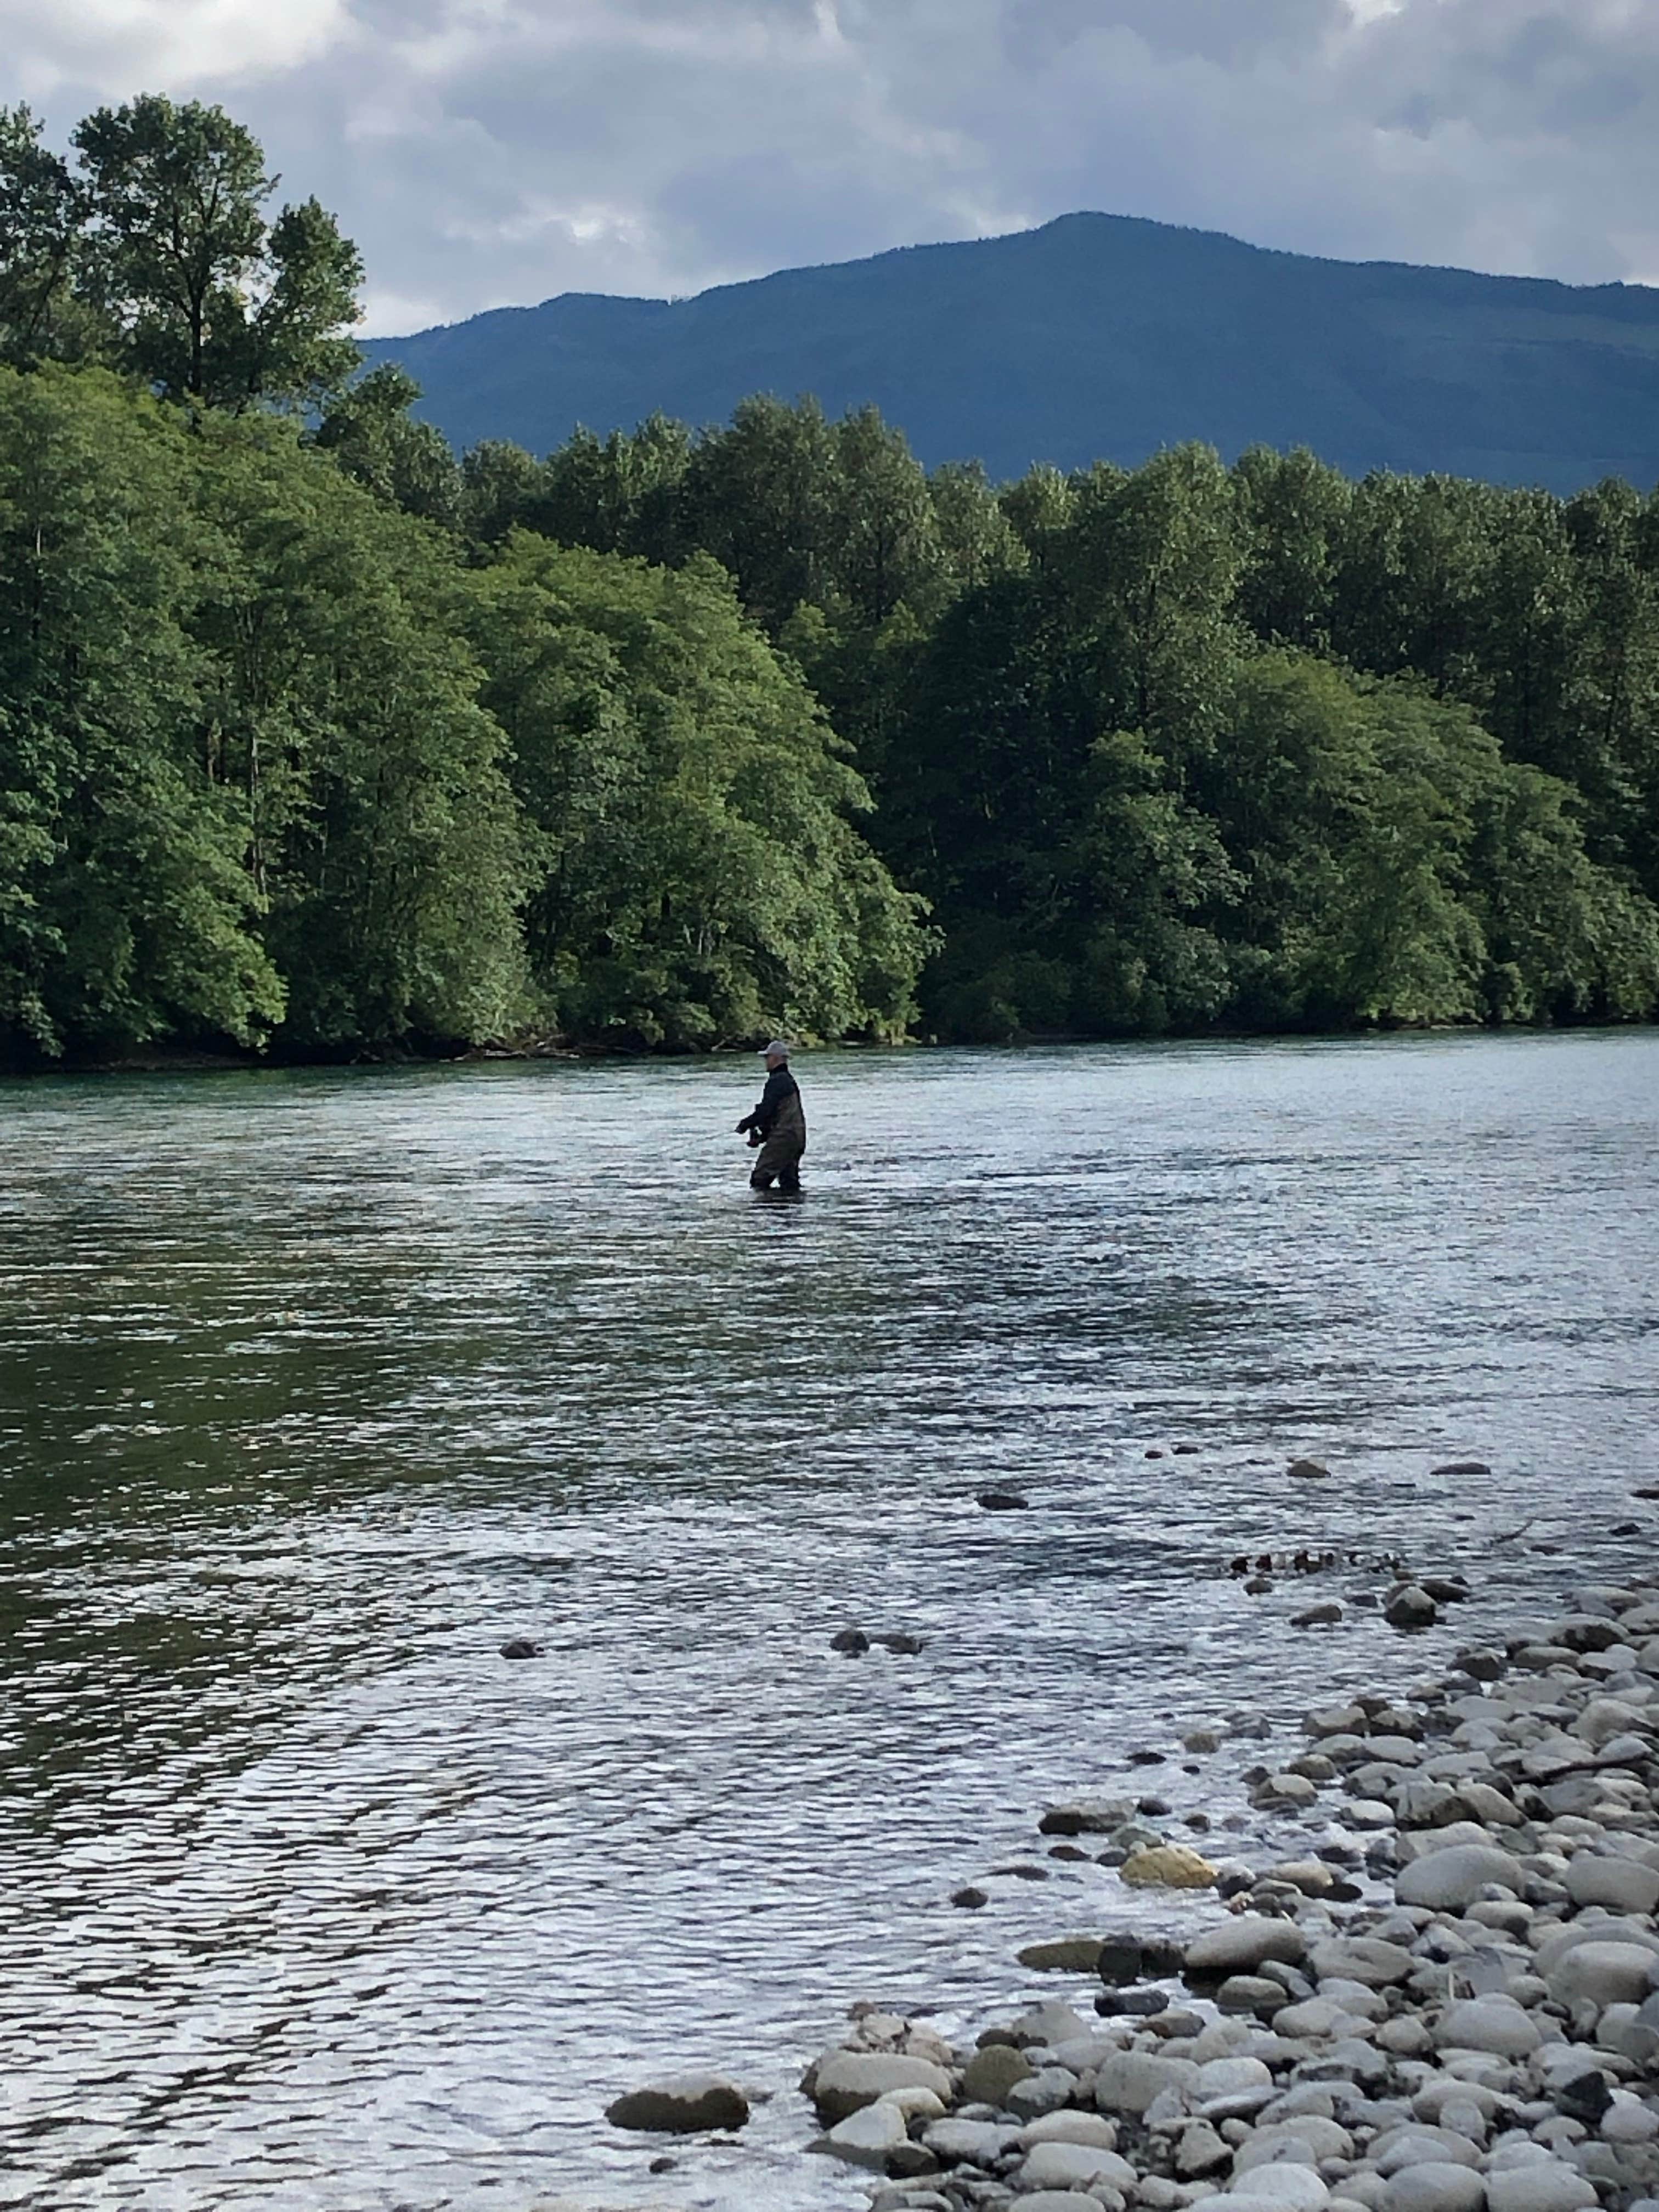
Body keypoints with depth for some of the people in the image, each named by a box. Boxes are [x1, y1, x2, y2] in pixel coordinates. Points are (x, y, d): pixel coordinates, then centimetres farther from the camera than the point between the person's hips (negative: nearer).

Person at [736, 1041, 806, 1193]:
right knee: (789, 1182, 11)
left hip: (782, 1139, -10)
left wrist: (745, 1125, -4)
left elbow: (765, 1111, -19)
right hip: (797, 1137, 10)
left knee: (759, 1180, -9)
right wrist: (762, 1136, 19)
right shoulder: (789, 1081, 20)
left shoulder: (776, 1081, -13)